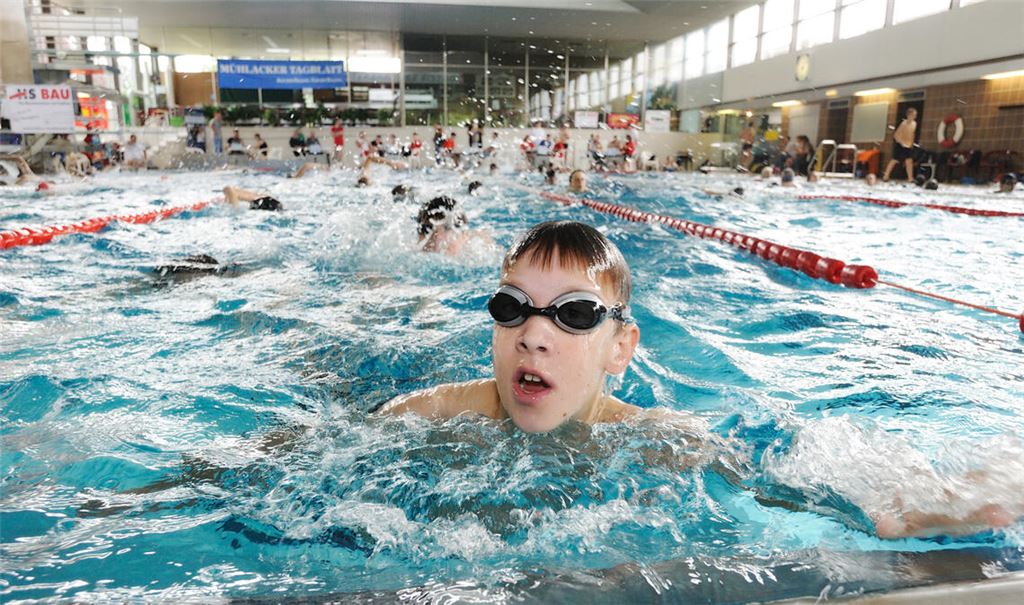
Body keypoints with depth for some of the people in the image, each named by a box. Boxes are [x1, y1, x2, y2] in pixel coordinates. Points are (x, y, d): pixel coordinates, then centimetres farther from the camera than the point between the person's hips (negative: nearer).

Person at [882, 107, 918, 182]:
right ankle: (885, 176, 11)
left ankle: (910, 178, 3)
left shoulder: (914, 123, 2)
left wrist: (911, 143, 9)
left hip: (908, 145, 6)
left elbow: (912, 134, 14)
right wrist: (902, 143, -18)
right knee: (895, 160, 0)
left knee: (909, 161, 0)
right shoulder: (904, 123, -19)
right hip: (899, 144, -6)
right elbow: (896, 135, -19)